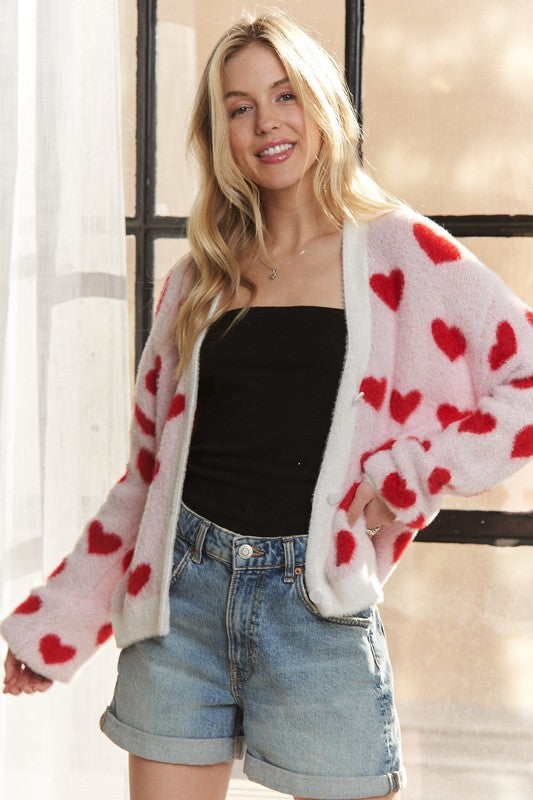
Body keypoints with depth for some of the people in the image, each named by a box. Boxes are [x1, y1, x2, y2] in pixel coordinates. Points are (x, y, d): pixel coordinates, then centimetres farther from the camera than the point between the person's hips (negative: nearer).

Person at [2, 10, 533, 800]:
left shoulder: (398, 251, 1)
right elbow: (150, 466, 14)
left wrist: (413, 471, -11)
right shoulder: (200, 277, 11)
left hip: (316, 605, -3)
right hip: (182, 593, 3)